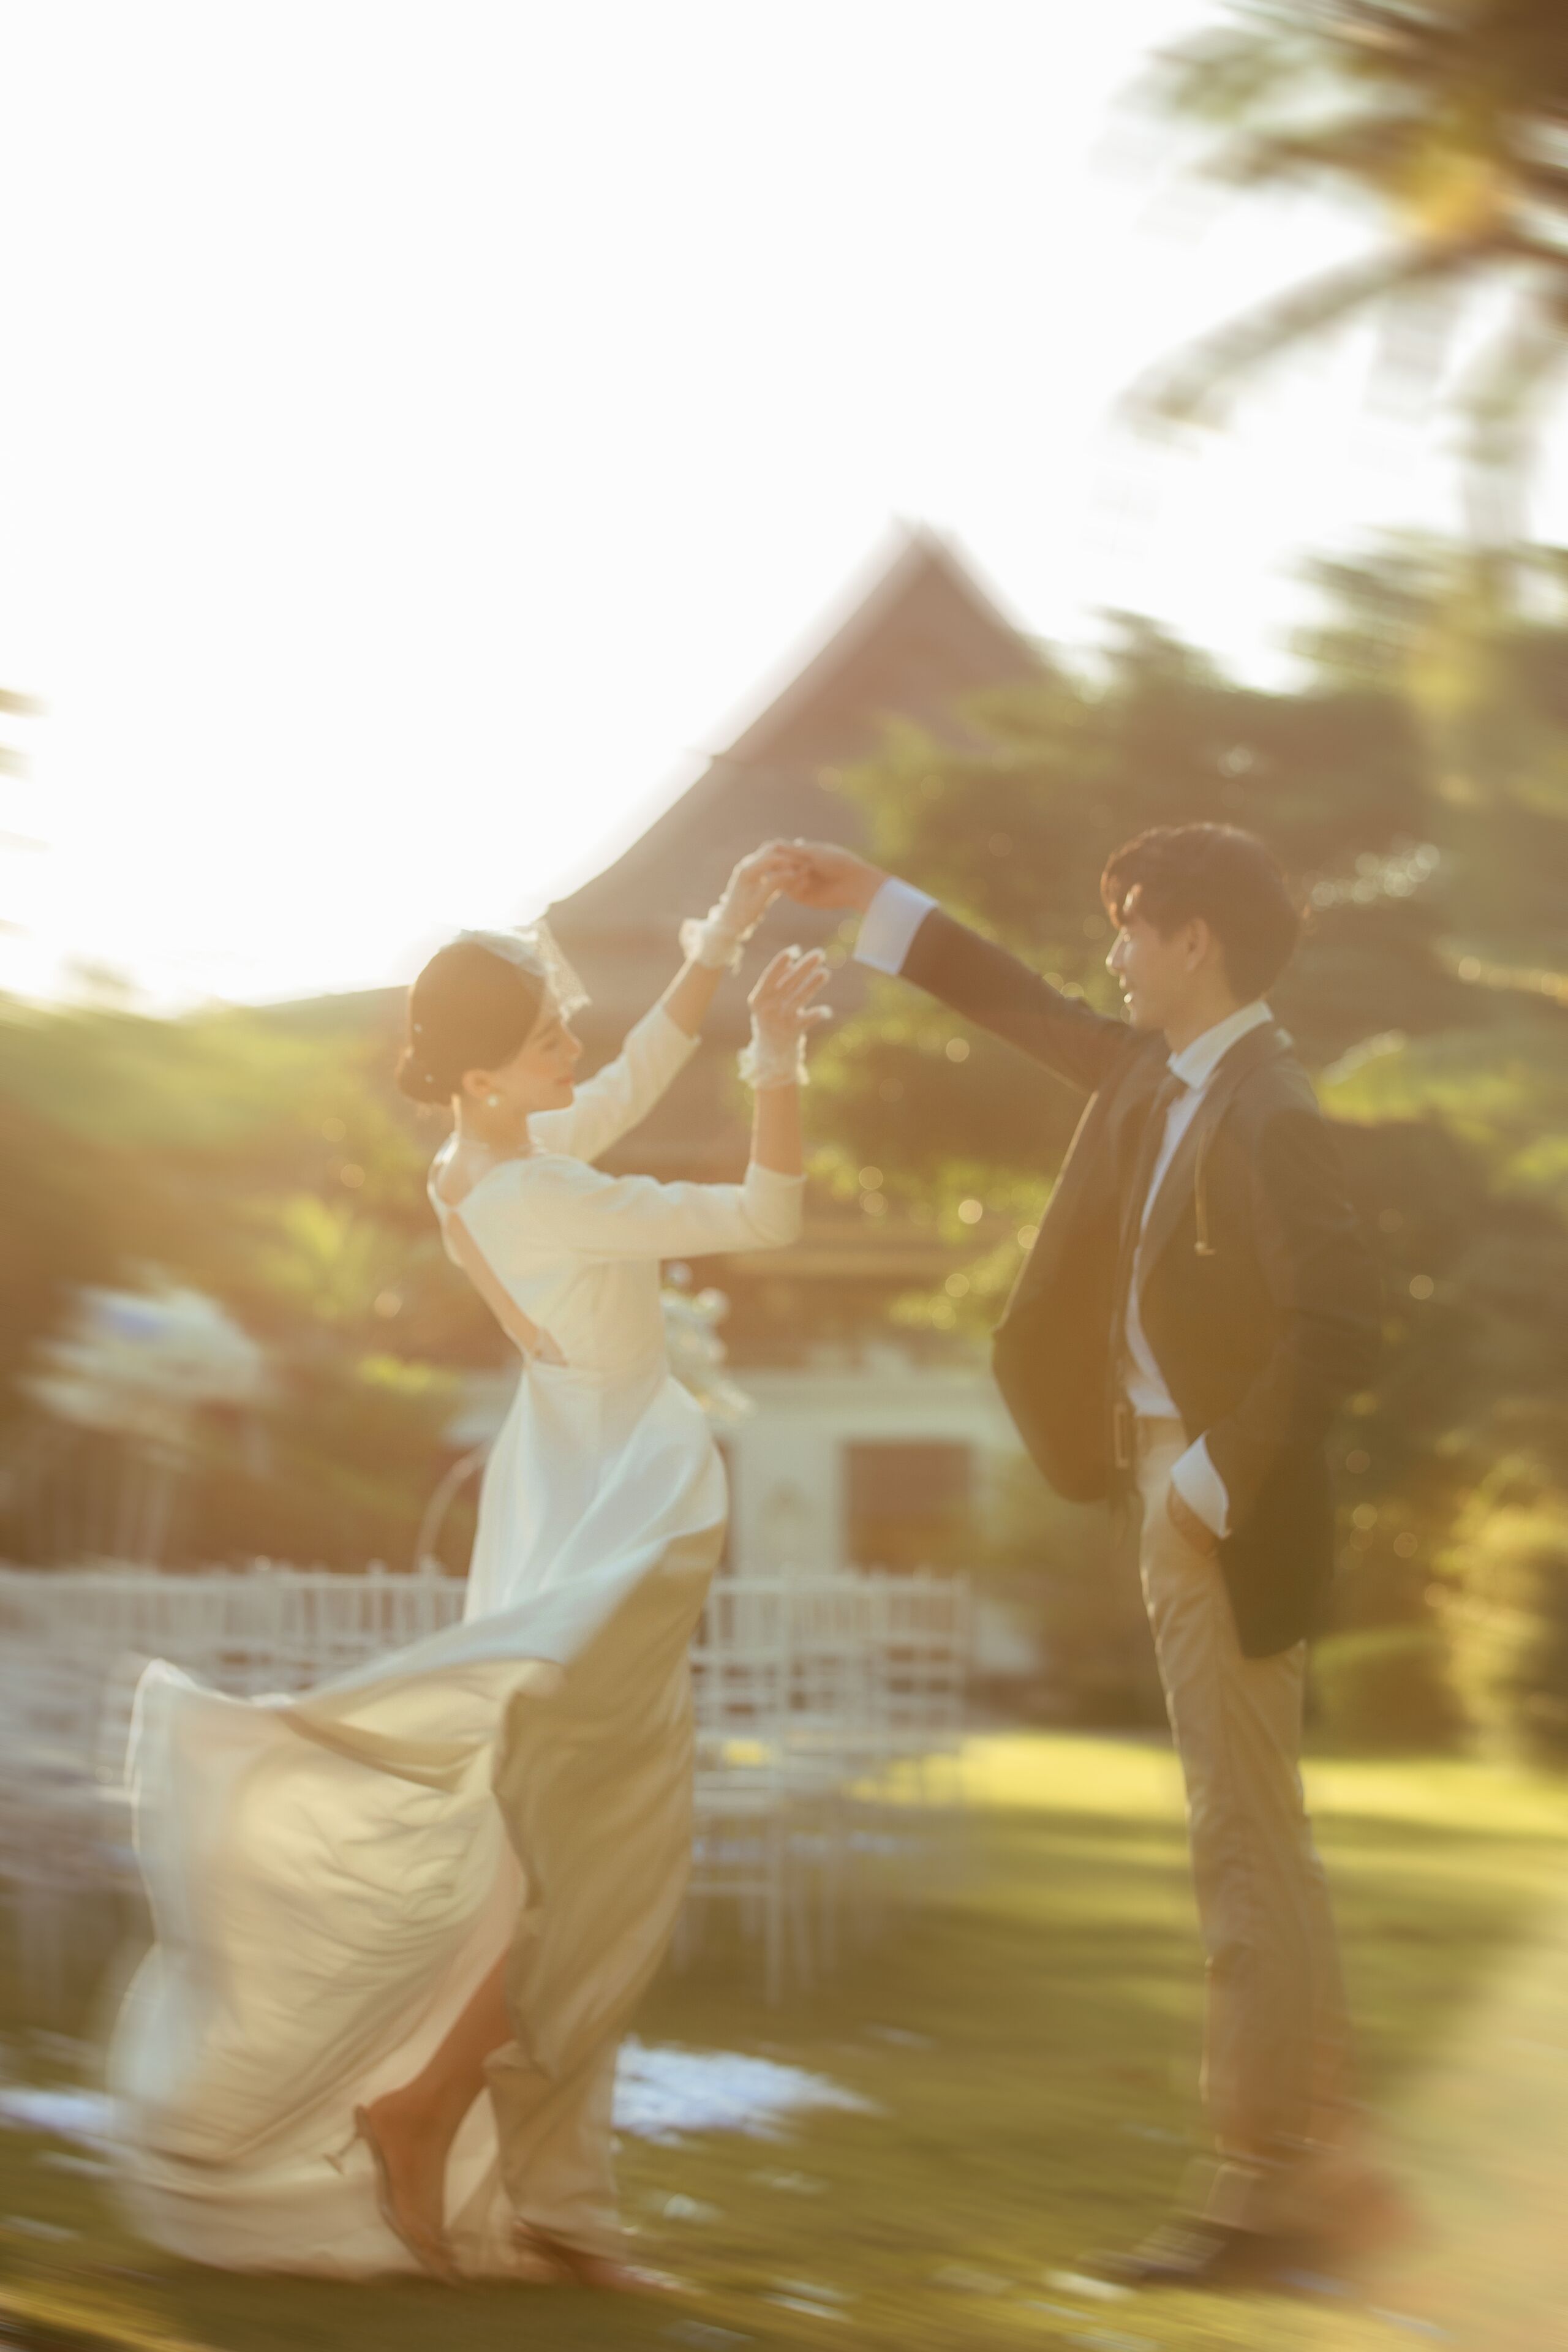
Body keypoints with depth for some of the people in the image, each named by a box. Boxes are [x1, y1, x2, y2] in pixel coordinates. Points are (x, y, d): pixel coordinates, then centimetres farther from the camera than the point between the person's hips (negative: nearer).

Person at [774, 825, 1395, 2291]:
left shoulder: (1266, 1116, -18)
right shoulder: (1162, 1075, 9)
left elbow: (1339, 1328, -24)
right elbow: (1042, 1020, 26)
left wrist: (1217, 1481, -21)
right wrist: (880, 905, 28)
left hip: (1227, 1509, -10)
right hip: (1176, 1498, 10)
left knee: (1245, 1842, -6)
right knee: (1252, 1841, 13)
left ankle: (1267, 2180, -2)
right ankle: (1308, 2152, 20)